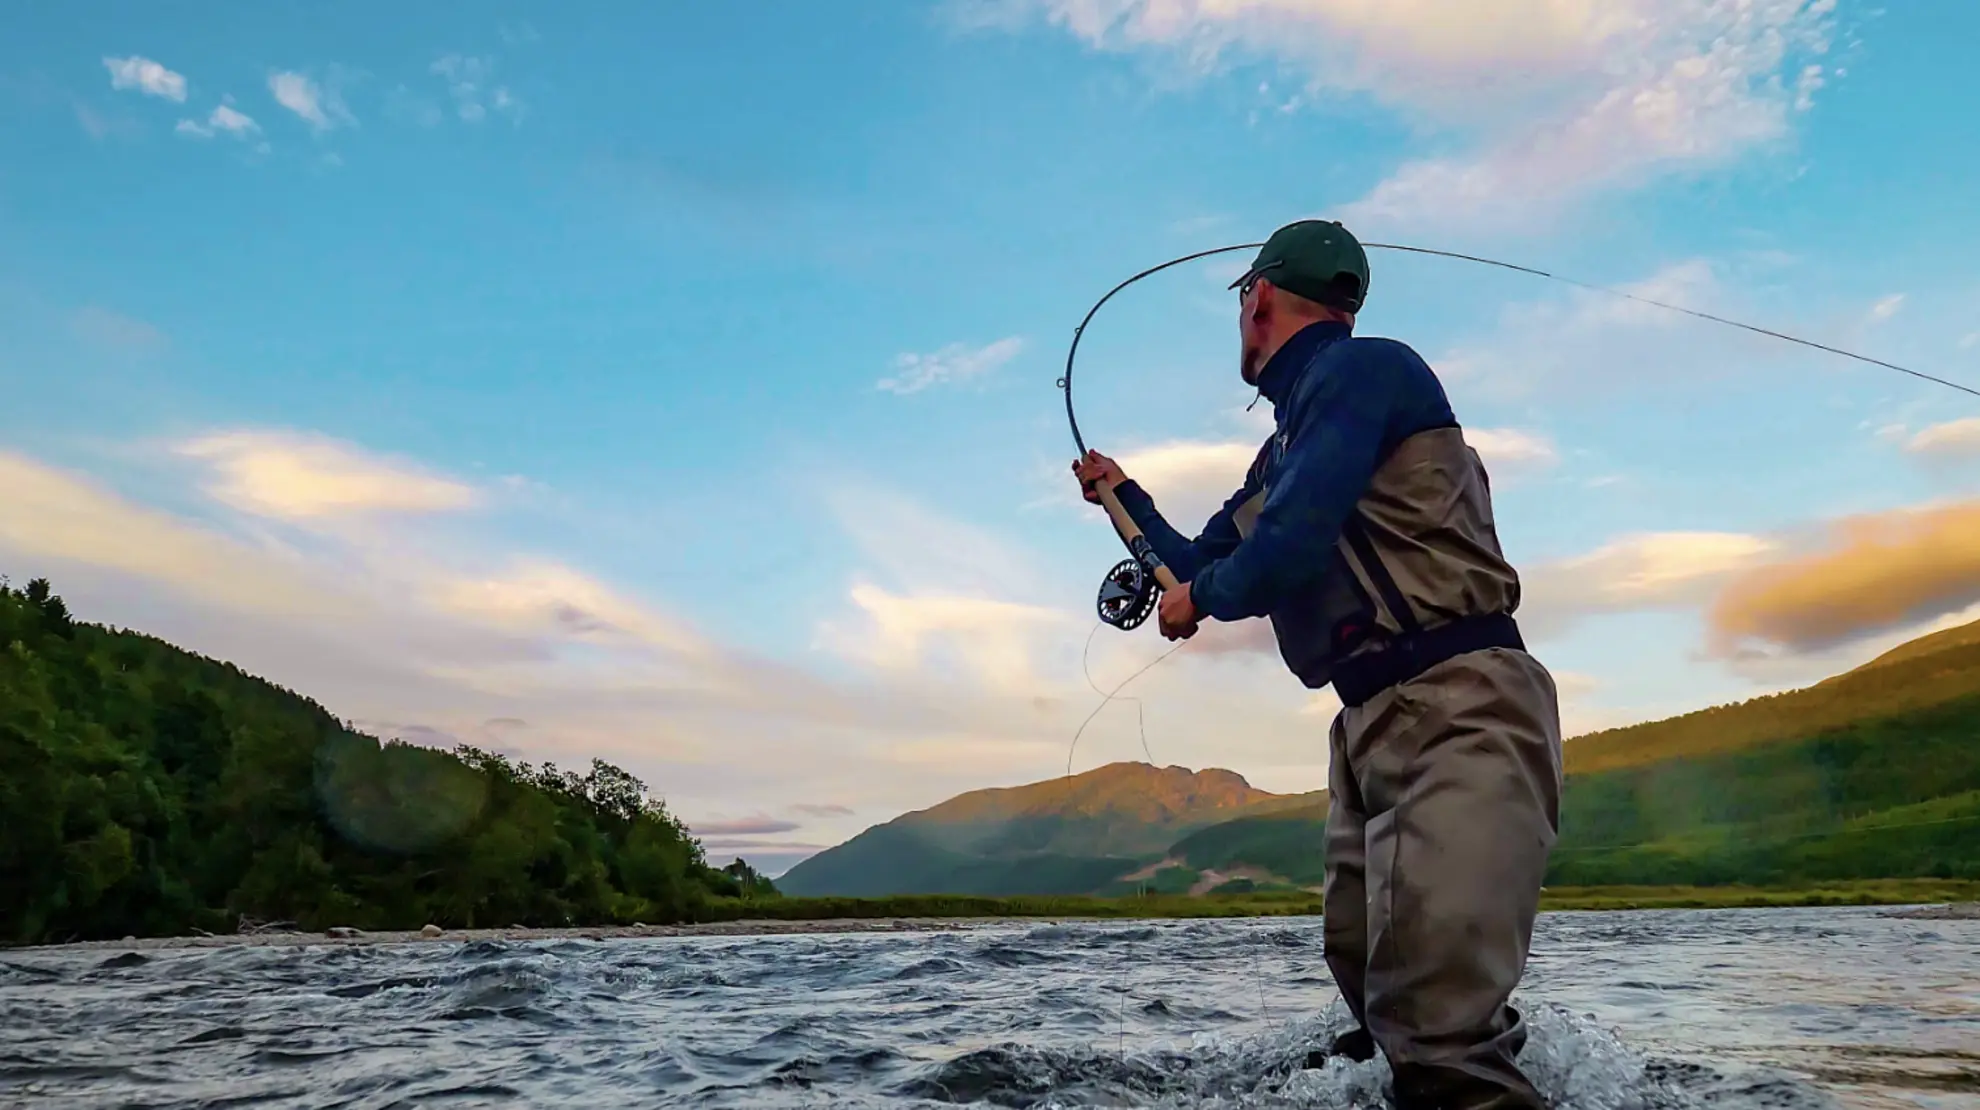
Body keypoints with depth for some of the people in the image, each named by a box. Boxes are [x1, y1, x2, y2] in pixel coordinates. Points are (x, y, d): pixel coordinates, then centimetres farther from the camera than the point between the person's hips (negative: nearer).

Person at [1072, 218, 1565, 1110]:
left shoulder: (1360, 368, -7)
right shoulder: (1285, 446, 21)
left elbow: (1283, 556, -18)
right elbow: (1202, 565, 34)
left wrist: (1201, 598, 2)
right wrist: (1123, 493, 43)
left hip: (1458, 711, -10)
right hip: (1373, 728, 10)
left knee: (1439, 1030, -19)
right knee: (1377, 1001, 12)